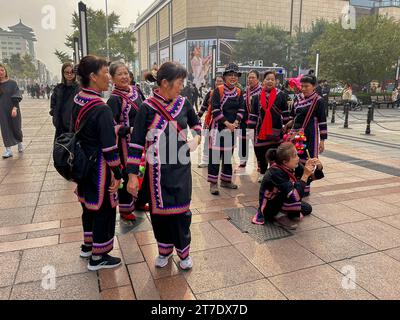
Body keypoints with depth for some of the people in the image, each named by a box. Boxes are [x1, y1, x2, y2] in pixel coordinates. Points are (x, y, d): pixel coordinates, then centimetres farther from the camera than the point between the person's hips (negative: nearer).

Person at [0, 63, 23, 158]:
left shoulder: (12, 83, -3)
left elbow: (16, 96, -9)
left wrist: (15, 108, -19)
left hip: (13, 110, -2)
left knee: (16, 128, 8)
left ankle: (20, 143, 34)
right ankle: (8, 150, 4)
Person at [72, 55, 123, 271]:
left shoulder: (77, 101, 2)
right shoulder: (101, 109, -25)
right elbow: (110, 148, -23)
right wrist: (118, 174, -14)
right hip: (99, 169, -9)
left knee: (89, 205, 24)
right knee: (104, 210, 7)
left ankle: (88, 245, 43)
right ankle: (98, 257, 22)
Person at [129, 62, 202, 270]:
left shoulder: (183, 103, 0)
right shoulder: (147, 108, -11)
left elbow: (196, 123, 20)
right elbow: (137, 143, -9)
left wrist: (197, 137, 0)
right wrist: (133, 175, -12)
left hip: (181, 167, 2)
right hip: (158, 169, -2)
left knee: (181, 209, 8)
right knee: (159, 209, 10)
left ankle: (183, 251, 28)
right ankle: (164, 249, 33)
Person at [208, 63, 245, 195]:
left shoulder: (239, 92, 8)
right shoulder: (218, 90, -9)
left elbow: (241, 110, 6)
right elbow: (215, 110, -14)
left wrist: (235, 123, -10)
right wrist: (227, 123, -17)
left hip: (232, 128, 6)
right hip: (218, 126, -5)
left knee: (228, 154, 14)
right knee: (215, 154, -6)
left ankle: (226, 180, 27)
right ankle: (213, 183, 1)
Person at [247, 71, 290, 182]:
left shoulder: (280, 95, 0)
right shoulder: (258, 96, 4)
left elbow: (285, 112, 2)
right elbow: (253, 113, 4)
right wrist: (251, 126, 0)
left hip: (276, 128, -2)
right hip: (261, 129, 2)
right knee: (261, 152, 7)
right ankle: (262, 173, 26)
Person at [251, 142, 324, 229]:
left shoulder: (292, 166, -11)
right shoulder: (276, 173, -32)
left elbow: (314, 176, -4)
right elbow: (295, 196, -36)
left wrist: (318, 167, -25)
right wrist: (305, 175, -39)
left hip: (280, 202, 8)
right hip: (269, 208, -8)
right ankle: (279, 216, -10)